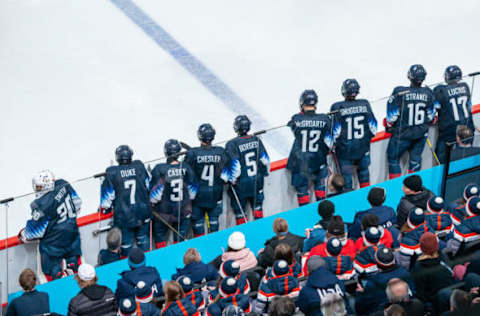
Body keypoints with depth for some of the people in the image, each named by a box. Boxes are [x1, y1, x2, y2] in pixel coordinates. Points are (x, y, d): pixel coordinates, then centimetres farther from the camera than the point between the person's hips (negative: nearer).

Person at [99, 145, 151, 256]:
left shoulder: (112, 172, -14)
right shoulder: (139, 166, -4)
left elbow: (108, 193, -7)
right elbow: (148, 184, 11)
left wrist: (104, 209, 10)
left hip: (124, 216, -3)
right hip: (143, 213, 3)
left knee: (126, 243, 11)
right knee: (143, 239, 21)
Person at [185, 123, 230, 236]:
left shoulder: (193, 154, -19)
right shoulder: (221, 152, -11)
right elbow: (227, 171, -2)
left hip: (198, 194, -3)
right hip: (215, 193, 3)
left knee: (197, 220, 12)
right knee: (214, 218, 19)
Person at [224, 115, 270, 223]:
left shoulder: (232, 144, -19)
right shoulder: (256, 140, -5)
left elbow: (234, 165, -19)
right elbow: (265, 159, 0)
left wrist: (232, 180, -3)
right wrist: (265, 172, 18)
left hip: (241, 183, -4)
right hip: (257, 181, 4)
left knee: (240, 210, 10)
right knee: (257, 206, 20)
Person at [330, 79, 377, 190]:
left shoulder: (337, 108, -17)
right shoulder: (365, 104, -8)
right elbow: (372, 123, 2)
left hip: (345, 148, -3)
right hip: (363, 147, 3)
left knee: (346, 174, 10)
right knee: (363, 170, 23)